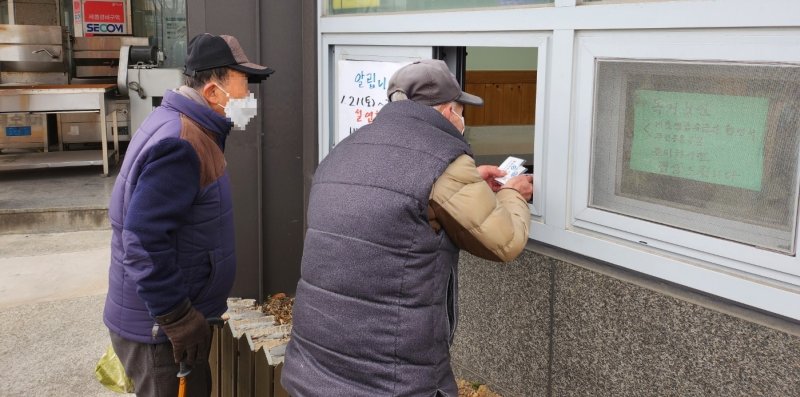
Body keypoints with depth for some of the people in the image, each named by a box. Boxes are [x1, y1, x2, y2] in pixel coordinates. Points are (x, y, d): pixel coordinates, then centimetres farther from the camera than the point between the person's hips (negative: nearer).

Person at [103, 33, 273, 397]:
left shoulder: (184, 127, 8)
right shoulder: (179, 145, -25)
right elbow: (144, 242, -30)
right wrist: (178, 320, -24)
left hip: (169, 318, 10)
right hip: (158, 328, -10)